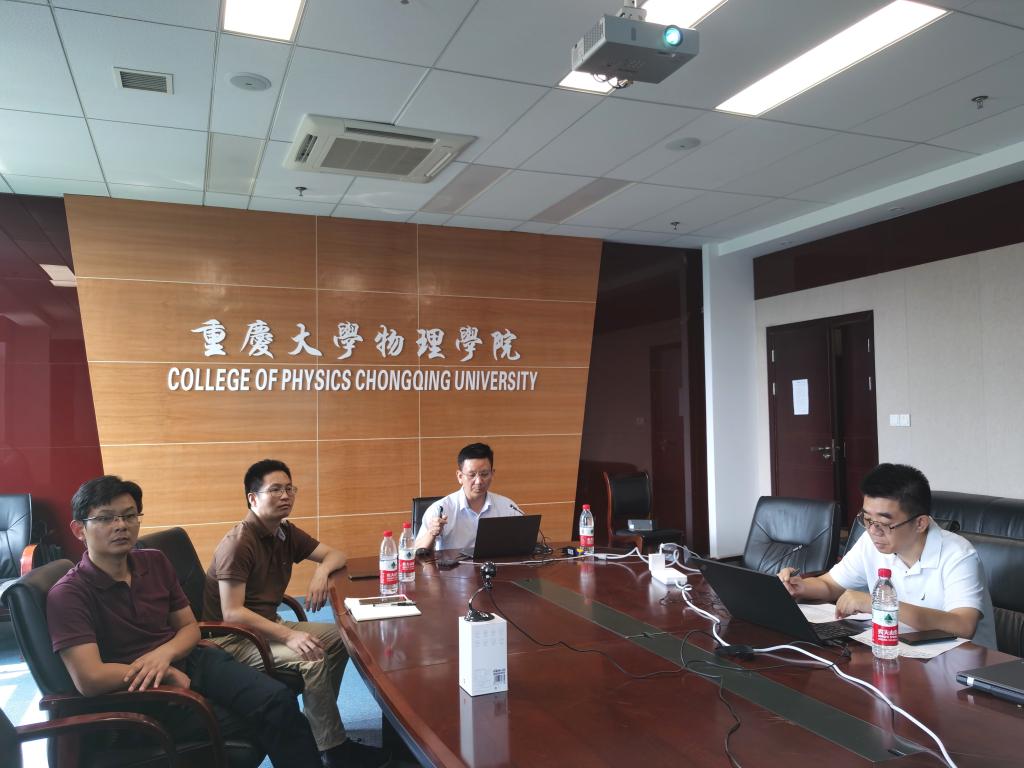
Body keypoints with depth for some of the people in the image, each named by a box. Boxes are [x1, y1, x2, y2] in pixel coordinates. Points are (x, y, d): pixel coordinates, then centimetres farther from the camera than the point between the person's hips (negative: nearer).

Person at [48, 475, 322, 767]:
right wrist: (167, 675, -13)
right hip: (135, 693, -5)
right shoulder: (68, 594, -13)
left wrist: (164, 655, -12)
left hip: (188, 660, 5)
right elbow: (89, 679, -22)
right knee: (259, 725, -20)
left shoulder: (155, 562, 6)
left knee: (279, 700, -20)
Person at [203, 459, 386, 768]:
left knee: (338, 637, 0)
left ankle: (318, 721, 9)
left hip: (266, 625, 9)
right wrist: (289, 636, -33)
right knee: (313, 660, -26)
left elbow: (335, 554, 9)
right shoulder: (238, 544, -22)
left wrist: (321, 571, -16)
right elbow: (232, 613, -27)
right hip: (233, 637, -9)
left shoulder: (286, 533, 4)